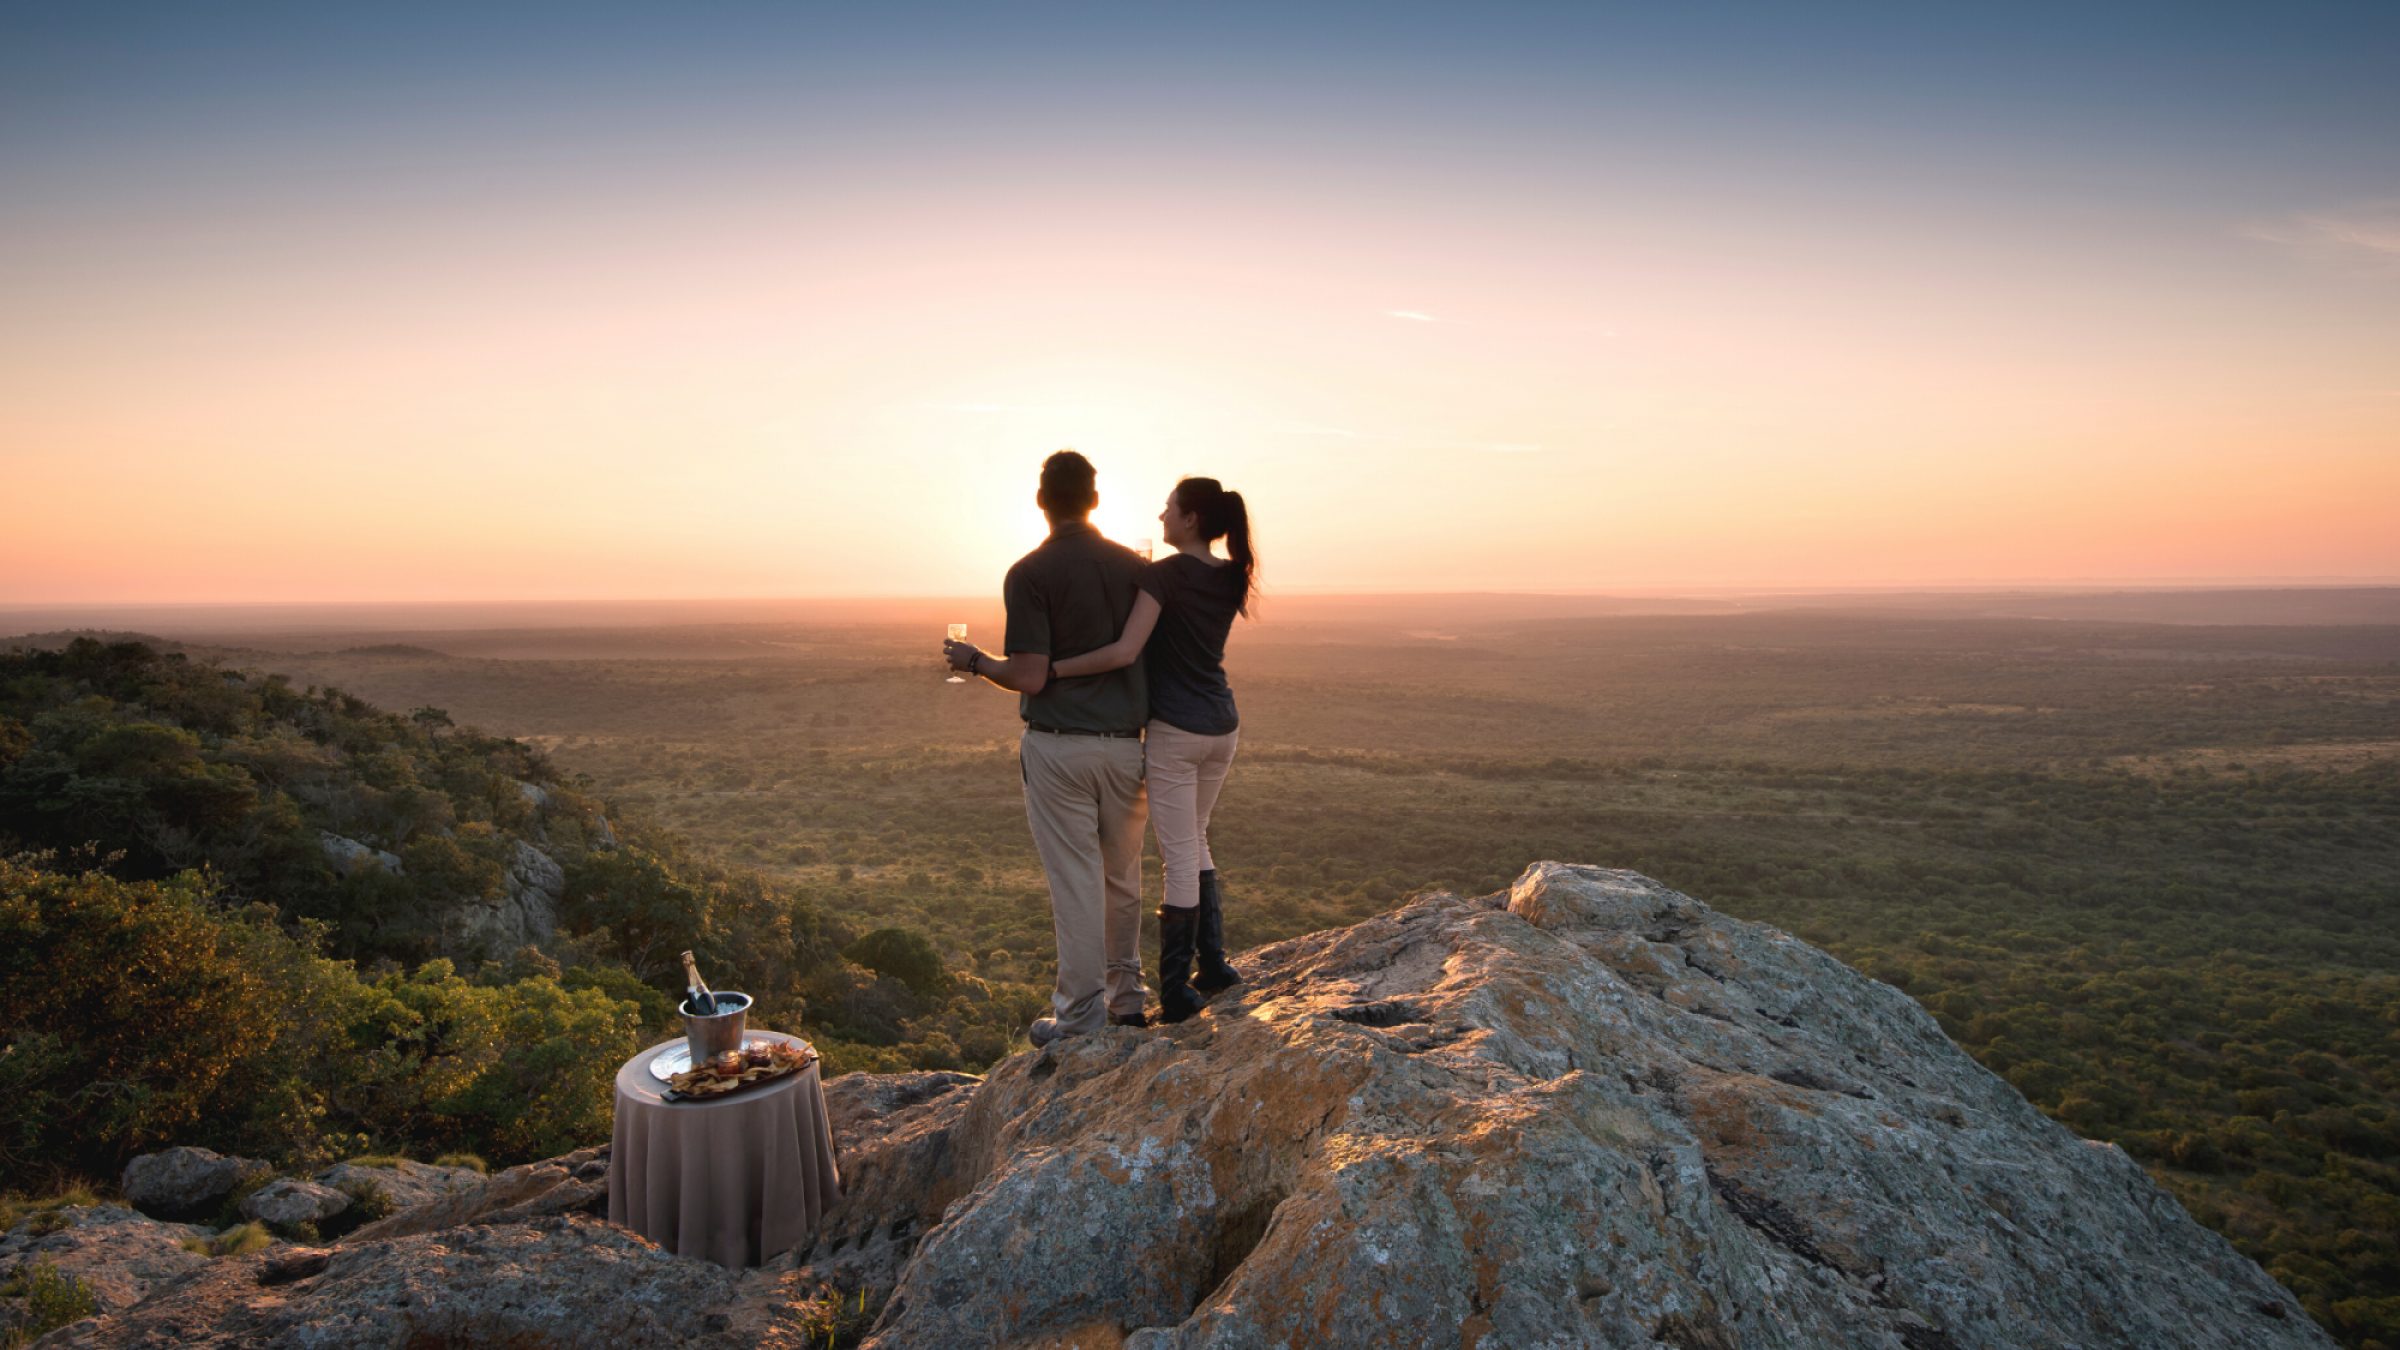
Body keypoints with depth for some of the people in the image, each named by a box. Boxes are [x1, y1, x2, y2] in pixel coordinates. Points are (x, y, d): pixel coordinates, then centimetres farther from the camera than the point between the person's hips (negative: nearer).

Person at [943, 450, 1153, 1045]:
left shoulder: (1029, 574, -10)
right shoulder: (1133, 565, 3)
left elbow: (1030, 678, -15)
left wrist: (974, 660, 2)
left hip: (1057, 745, -4)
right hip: (1125, 743, 4)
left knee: (1074, 882, 3)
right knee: (1122, 878, 17)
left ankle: (1081, 1015, 12)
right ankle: (1126, 997, 29)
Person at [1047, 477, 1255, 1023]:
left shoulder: (1165, 573, -14)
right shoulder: (1231, 578, 6)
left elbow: (1126, 652, -24)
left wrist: (1050, 670, -19)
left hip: (1174, 731, -7)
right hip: (1221, 727, 7)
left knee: (1179, 856, 0)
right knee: (1195, 842, 22)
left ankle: (1176, 991, 10)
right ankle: (1213, 963, 24)